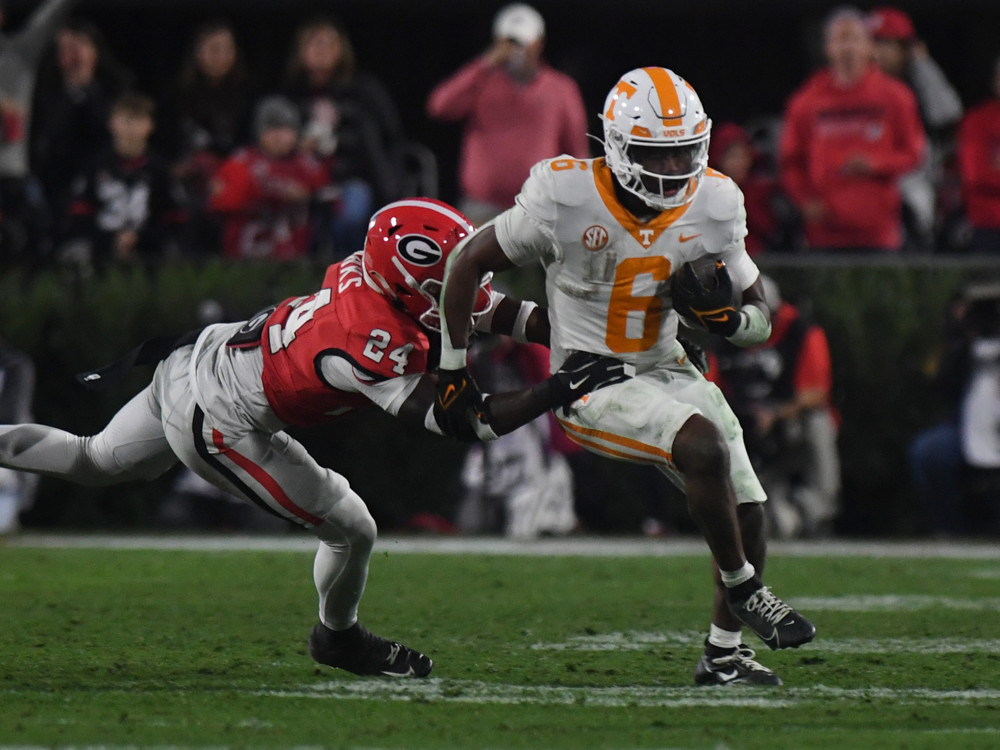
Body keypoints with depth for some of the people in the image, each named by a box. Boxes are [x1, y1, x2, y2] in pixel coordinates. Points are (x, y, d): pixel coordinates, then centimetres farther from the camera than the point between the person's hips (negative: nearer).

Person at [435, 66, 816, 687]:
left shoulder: (712, 206, -5)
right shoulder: (566, 198, -17)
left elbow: (761, 323, 5)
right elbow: (469, 263, -5)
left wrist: (724, 315, -19)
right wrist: (454, 369, -4)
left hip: (667, 372, 6)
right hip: (590, 381, -6)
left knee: (748, 516, -3)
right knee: (704, 445, -30)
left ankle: (724, 653, 18)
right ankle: (744, 590, -10)